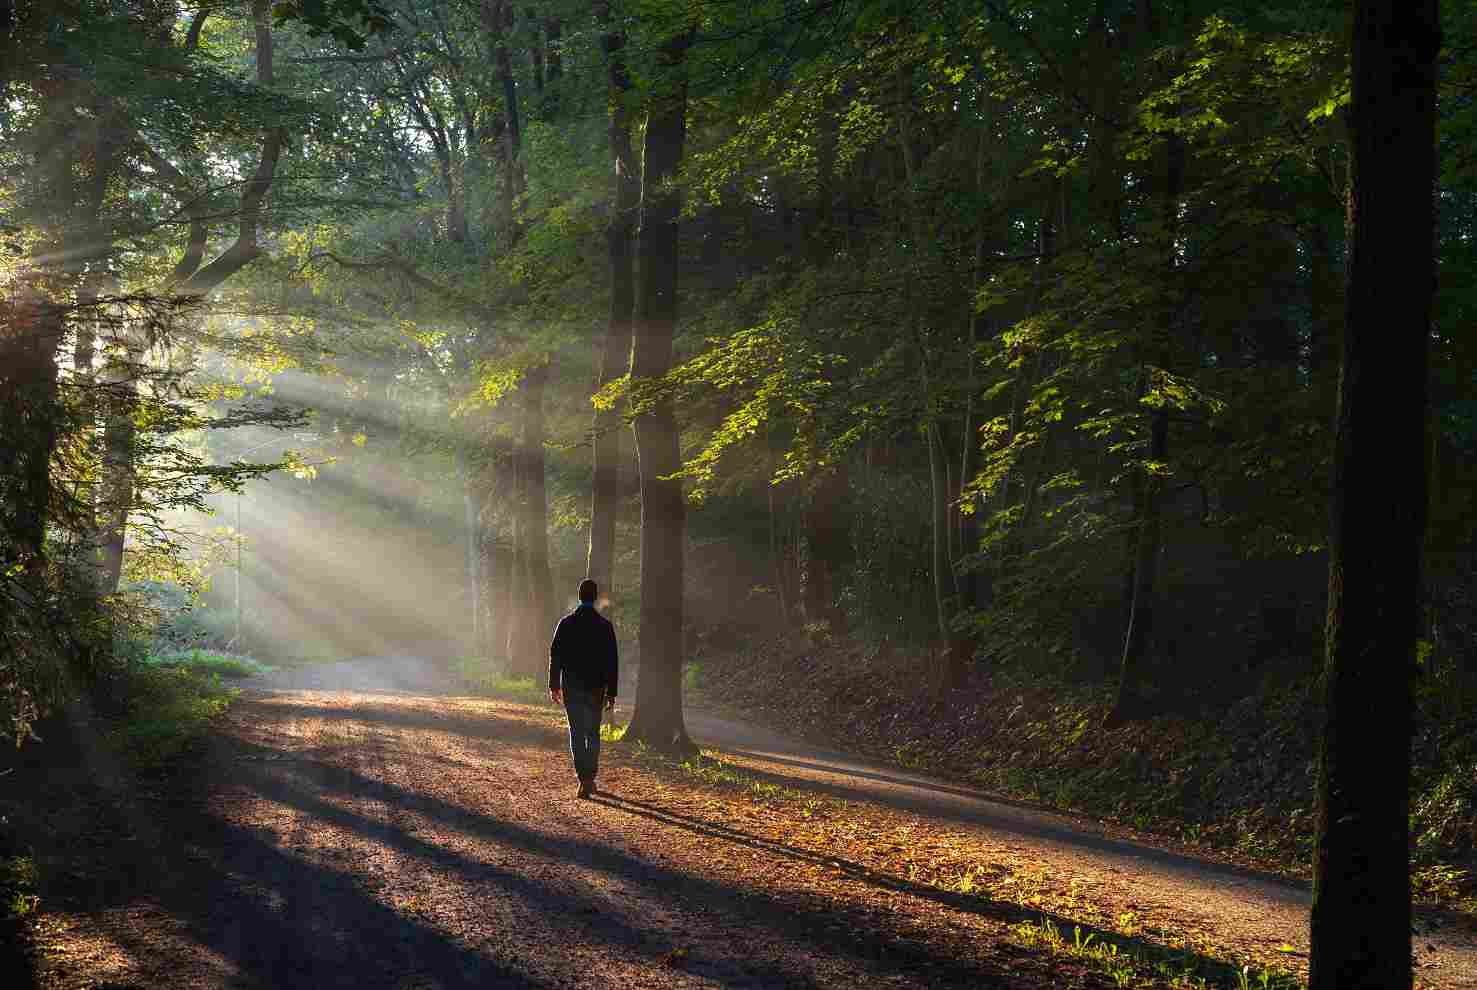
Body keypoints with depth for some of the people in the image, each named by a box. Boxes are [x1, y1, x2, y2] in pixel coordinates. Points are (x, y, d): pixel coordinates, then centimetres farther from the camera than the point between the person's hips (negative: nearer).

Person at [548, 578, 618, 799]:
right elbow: (612, 661, -3)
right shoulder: (605, 626, -4)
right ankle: (590, 778, 14)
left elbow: (555, 655, 0)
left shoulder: (566, 623, -3)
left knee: (577, 733, 2)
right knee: (593, 733, 14)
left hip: (572, 686, -1)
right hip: (596, 688, 1)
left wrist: (554, 685, 9)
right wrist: (611, 692, 2)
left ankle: (584, 779, -9)